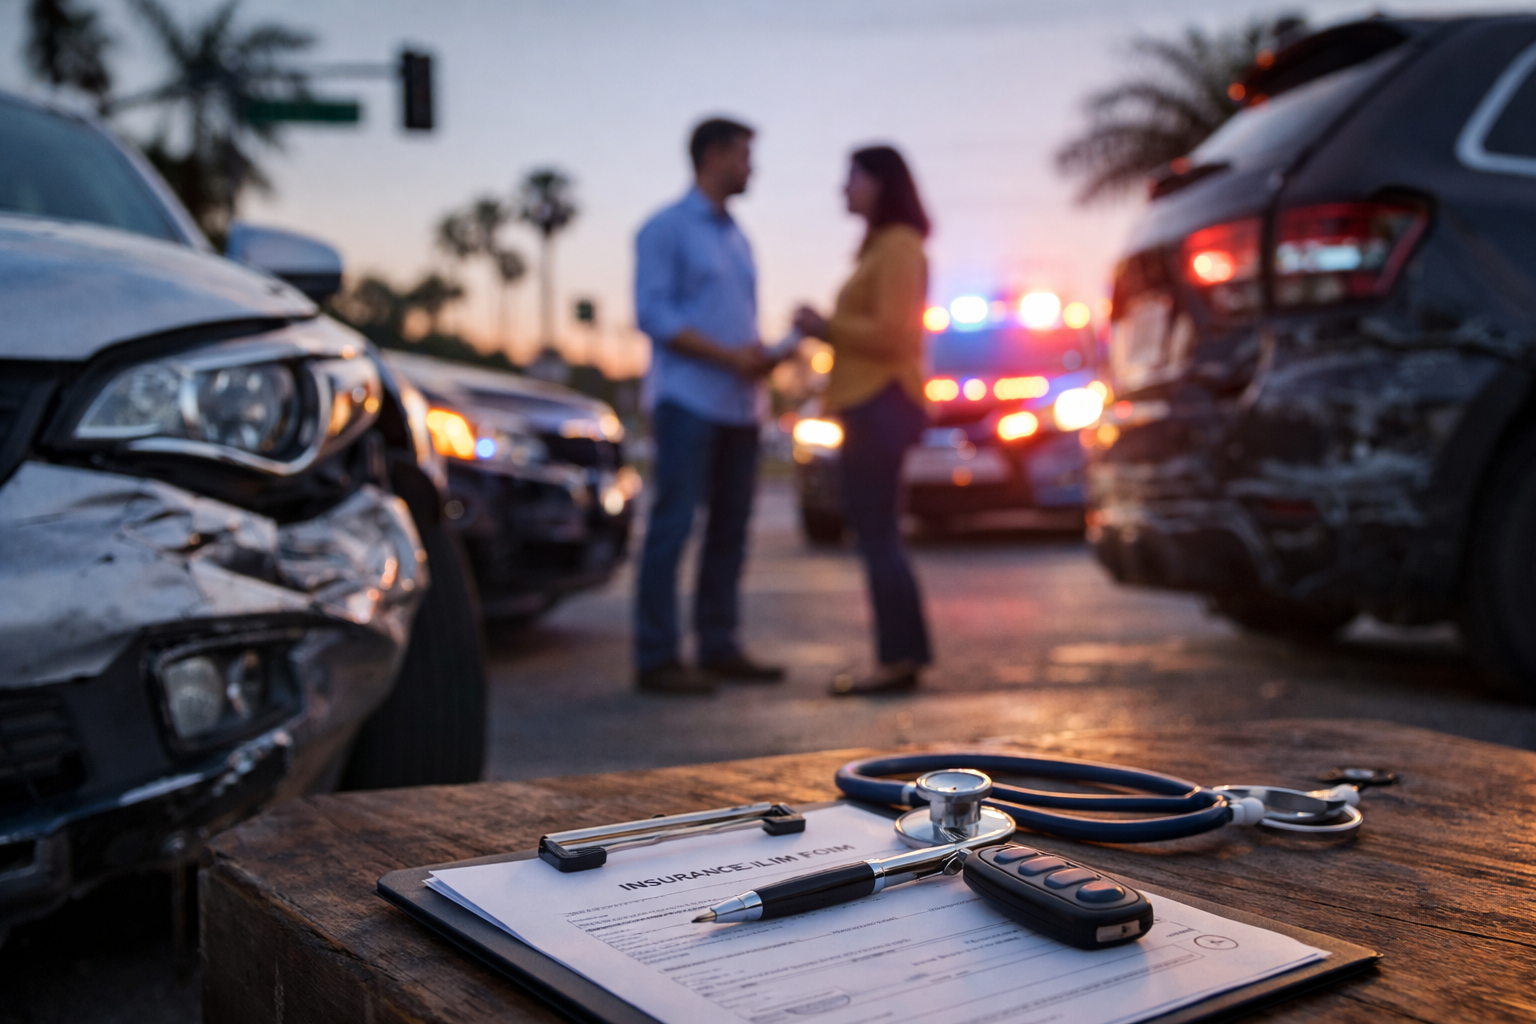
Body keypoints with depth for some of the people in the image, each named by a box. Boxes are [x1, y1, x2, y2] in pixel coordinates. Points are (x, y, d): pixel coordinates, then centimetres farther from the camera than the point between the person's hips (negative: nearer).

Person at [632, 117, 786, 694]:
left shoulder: (735, 238, 22)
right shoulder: (666, 229, -1)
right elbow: (653, 314, -10)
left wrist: (760, 355, 3)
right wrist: (728, 355, -16)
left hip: (739, 404, 8)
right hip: (689, 401, -7)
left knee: (730, 529, 8)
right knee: (672, 527, -8)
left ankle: (719, 646, 16)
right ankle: (656, 657, -4)